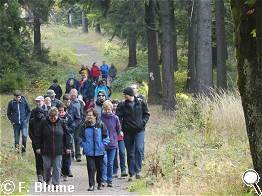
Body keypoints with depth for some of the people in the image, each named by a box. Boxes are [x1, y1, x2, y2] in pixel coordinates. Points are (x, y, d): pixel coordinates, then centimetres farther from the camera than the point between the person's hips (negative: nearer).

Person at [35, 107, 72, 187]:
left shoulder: (61, 123, 0)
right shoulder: (44, 123, -2)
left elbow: (67, 135, 6)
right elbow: (38, 136, 2)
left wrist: (68, 147, 4)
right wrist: (38, 147, -1)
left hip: (58, 150, 0)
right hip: (46, 150, 0)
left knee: (57, 167, -1)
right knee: (47, 167, 8)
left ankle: (56, 184, 5)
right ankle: (47, 180, 32)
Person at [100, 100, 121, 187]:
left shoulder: (115, 118, 0)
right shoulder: (100, 118, -4)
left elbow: (118, 130, 12)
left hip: (112, 144, 1)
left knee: (110, 163, 5)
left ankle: (109, 180, 13)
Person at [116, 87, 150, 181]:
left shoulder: (141, 103, 1)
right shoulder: (122, 105, 0)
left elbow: (146, 114, 11)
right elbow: (118, 117, -3)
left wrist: (143, 122, -6)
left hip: (139, 131, -1)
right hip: (127, 132, 1)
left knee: (139, 149, -19)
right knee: (130, 153, 6)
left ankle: (138, 170, -11)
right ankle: (131, 173, 12)